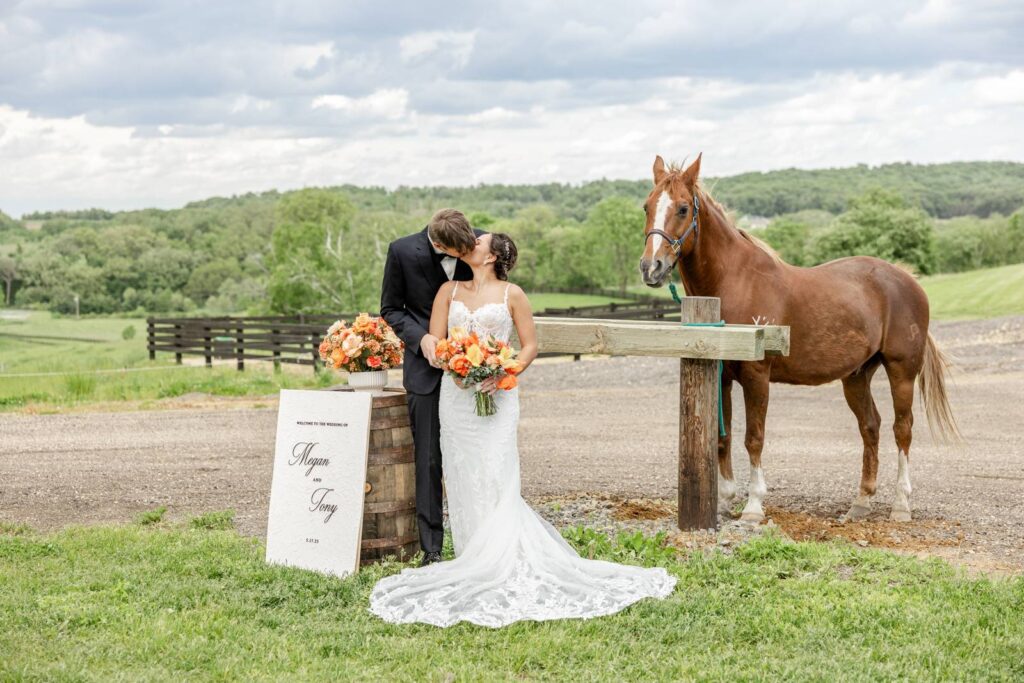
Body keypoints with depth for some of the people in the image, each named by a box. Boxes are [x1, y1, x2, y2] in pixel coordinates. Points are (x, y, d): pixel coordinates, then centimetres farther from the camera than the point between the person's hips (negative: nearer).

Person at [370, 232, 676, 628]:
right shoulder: (449, 291, 12)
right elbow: (435, 341, 7)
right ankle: (475, 560, 11)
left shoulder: (511, 295, 3)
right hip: (456, 395, 4)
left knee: (495, 478, -10)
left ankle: (502, 568, -8)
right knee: (462, 480, 3)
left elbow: (530, 345, 3)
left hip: (496, 397, -3)